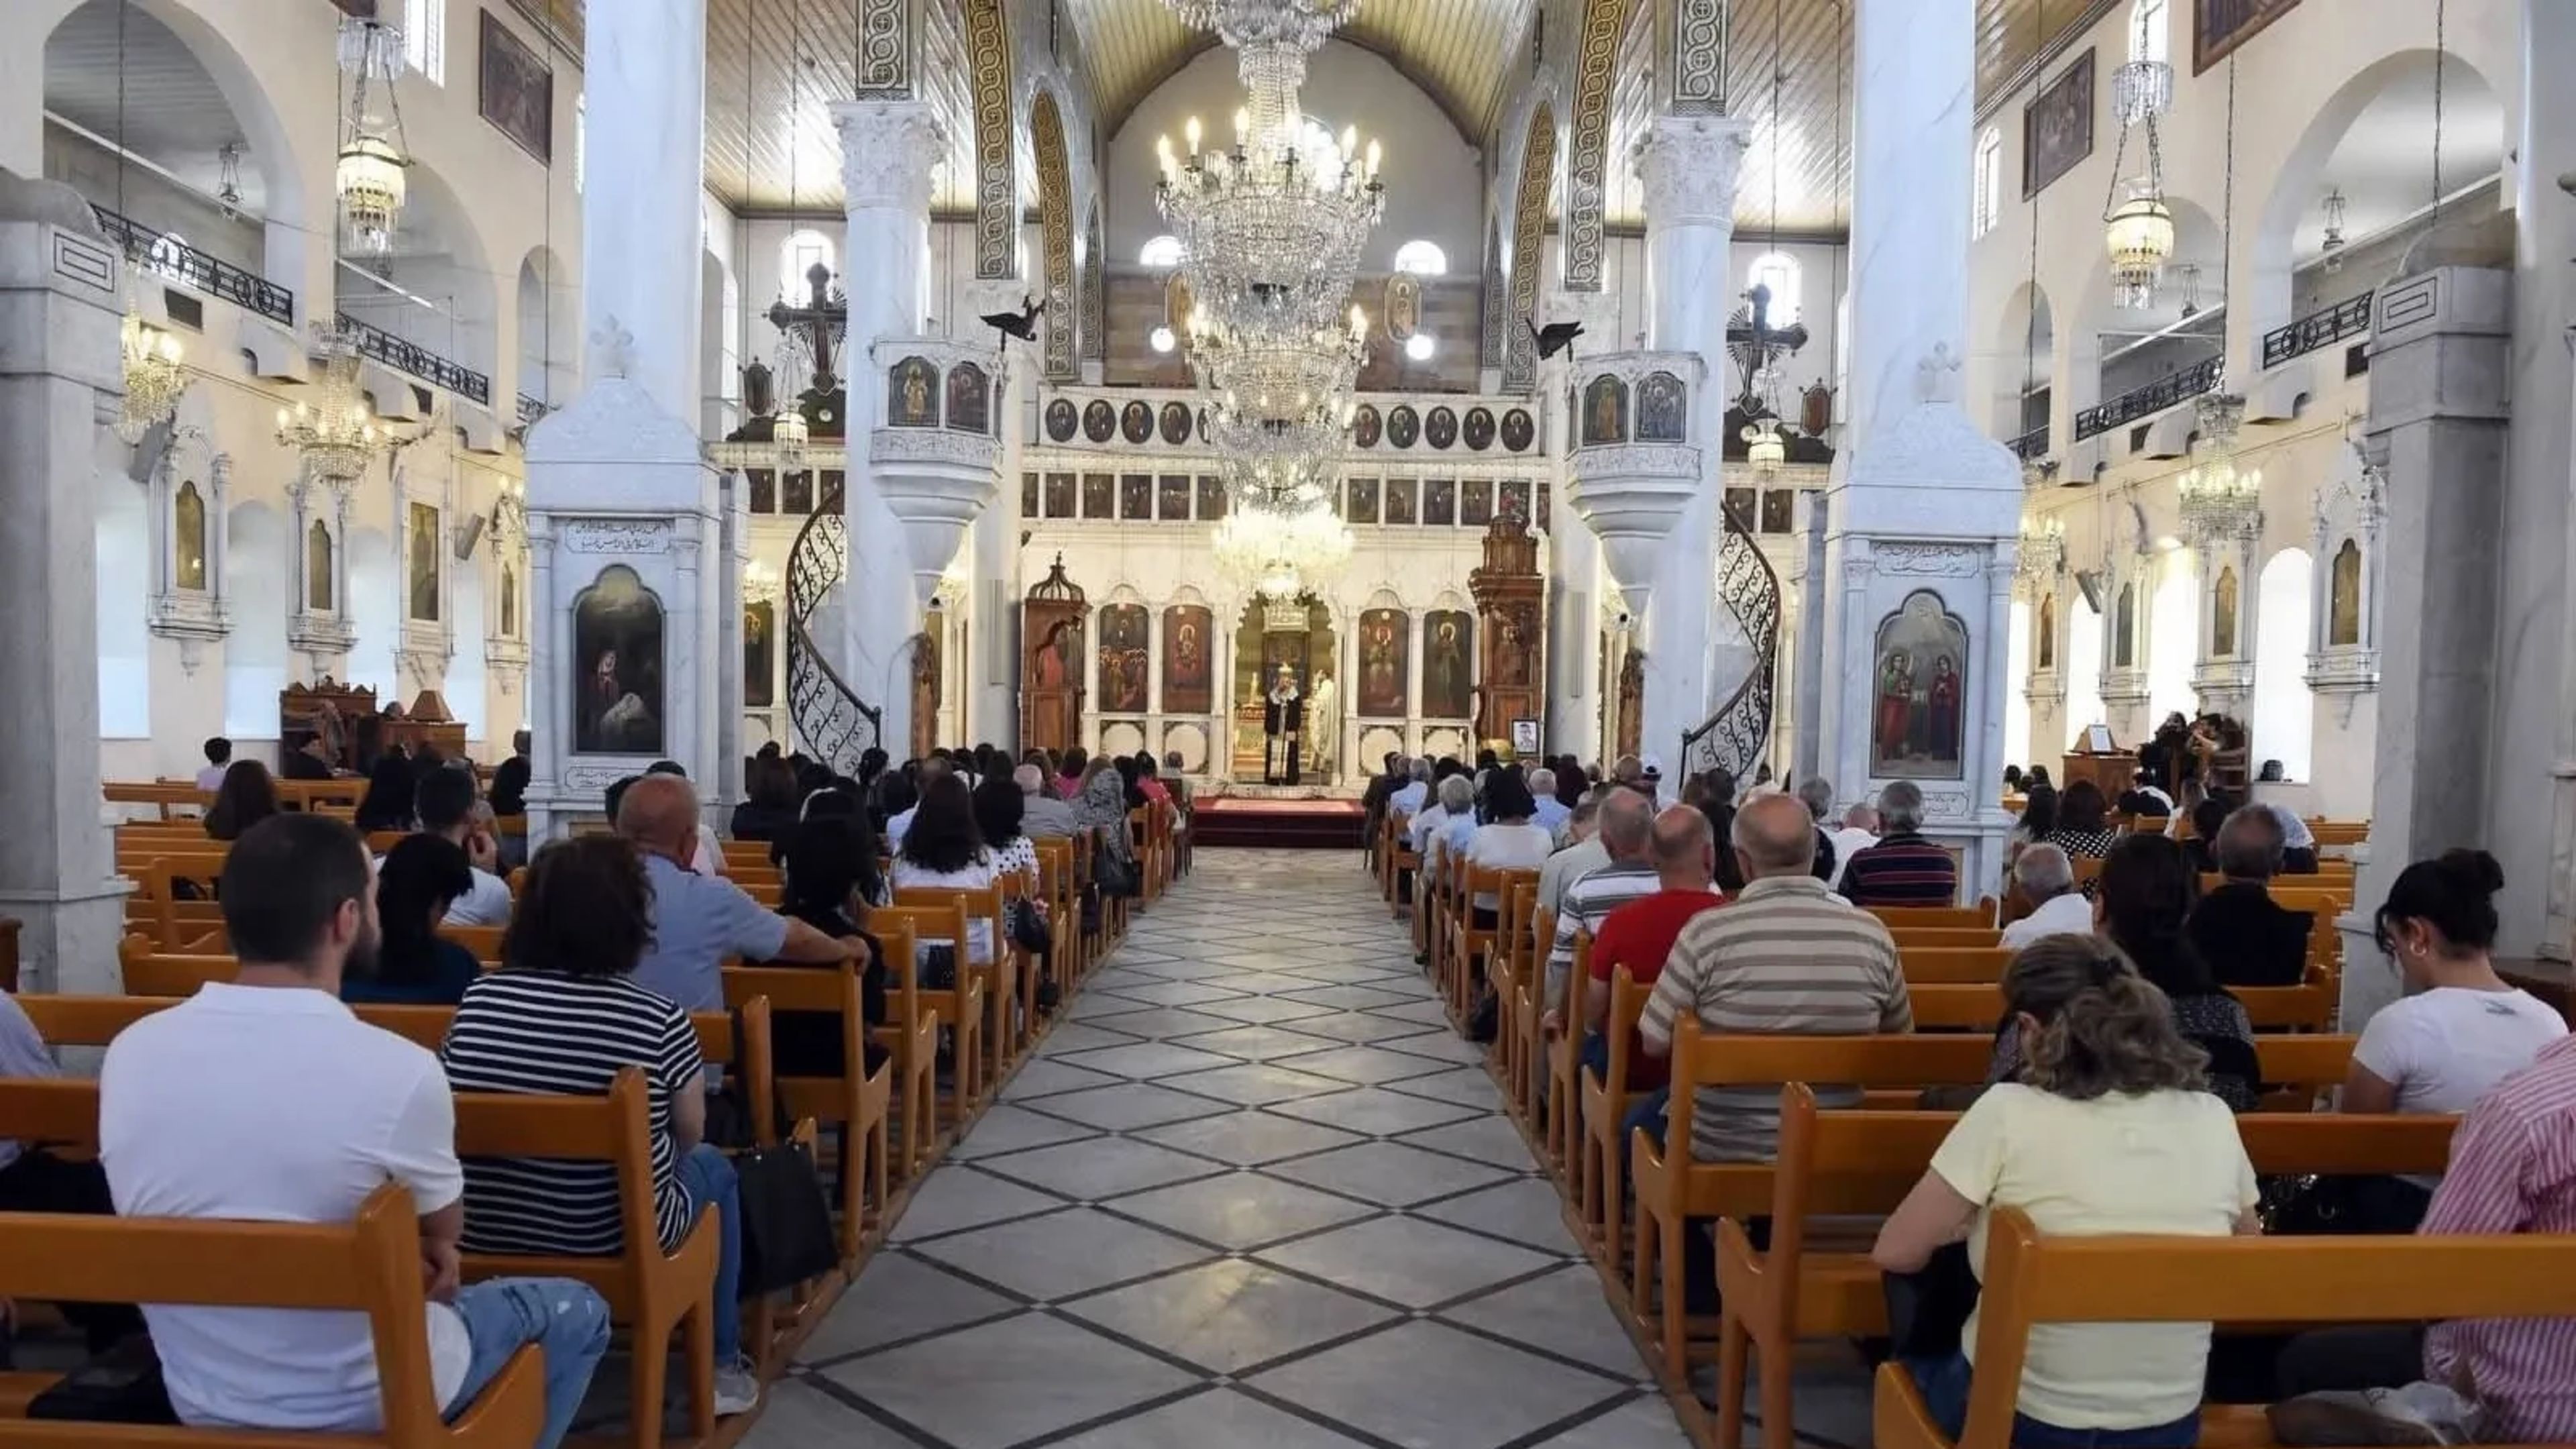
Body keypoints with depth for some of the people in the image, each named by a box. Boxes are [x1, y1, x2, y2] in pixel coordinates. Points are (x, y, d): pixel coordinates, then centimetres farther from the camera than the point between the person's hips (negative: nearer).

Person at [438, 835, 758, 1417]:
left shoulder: (478, 999, -8)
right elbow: (690, 1135, -2)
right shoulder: (659, 1020, -18)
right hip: (617, 1242, -4)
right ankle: (721, 1366, 32)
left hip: (483, 1235, 4)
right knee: (713, 1168, 27)